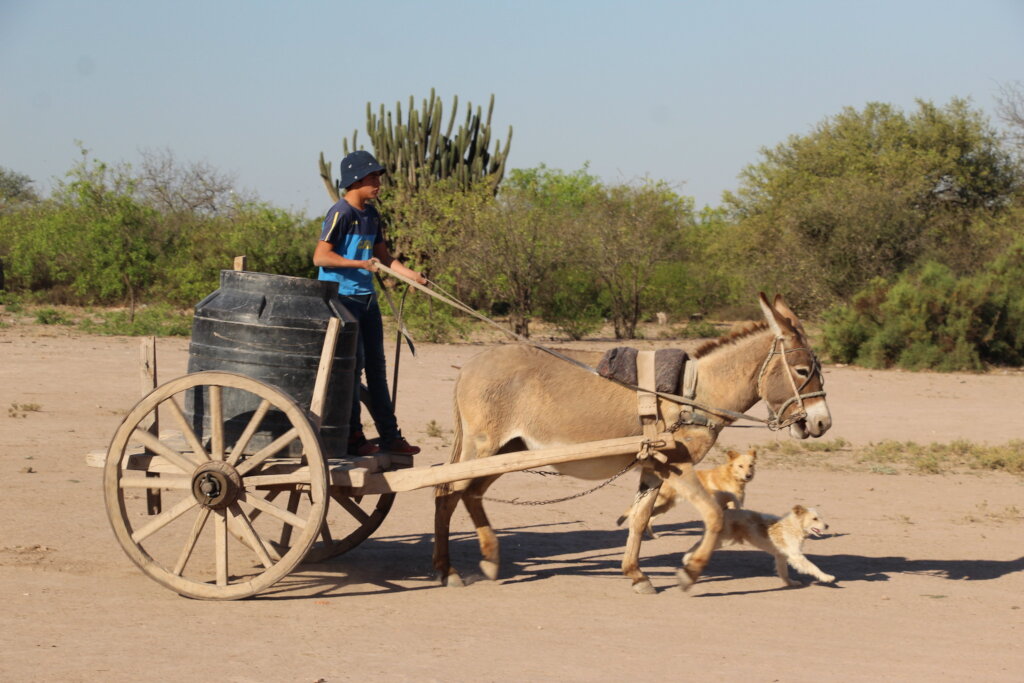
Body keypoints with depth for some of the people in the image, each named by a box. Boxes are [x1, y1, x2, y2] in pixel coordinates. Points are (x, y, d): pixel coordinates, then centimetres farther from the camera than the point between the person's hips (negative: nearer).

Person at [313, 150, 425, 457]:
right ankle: (352, 436, 2)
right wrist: (359, 263, -28)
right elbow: (321, 256, -20)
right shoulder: (340, 213, -14)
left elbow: (382, 254, 20)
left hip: (366, 298, 9)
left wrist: (411, 275, 6)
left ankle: (389, 435, 16)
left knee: (376, 365, 11)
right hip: (341, 297, -9)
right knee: (352, 363, -6)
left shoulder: (371, 214, 12)